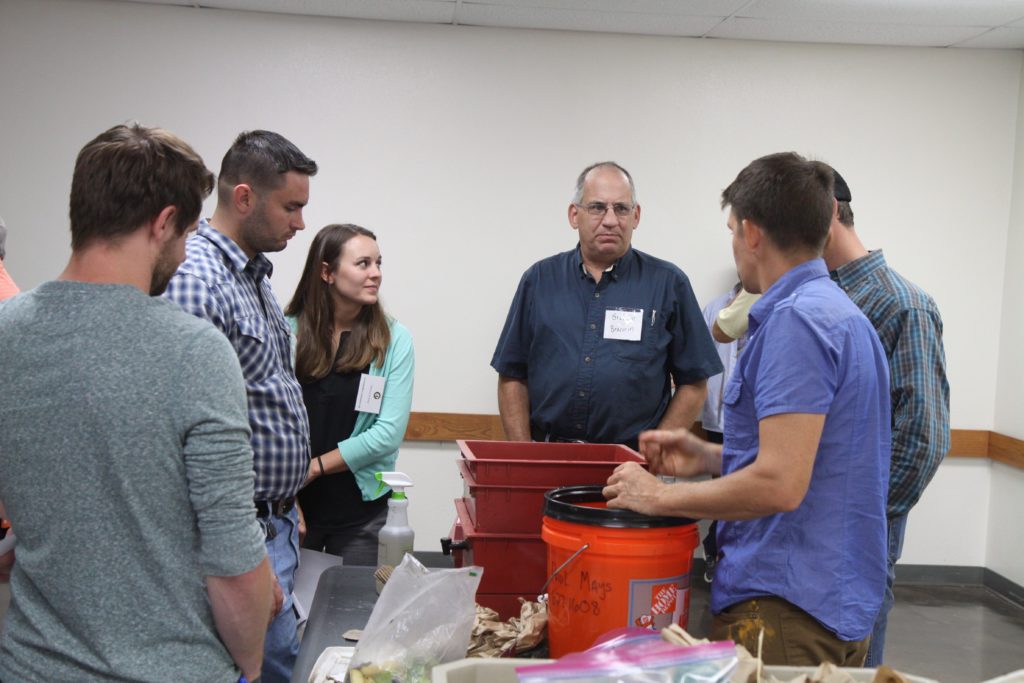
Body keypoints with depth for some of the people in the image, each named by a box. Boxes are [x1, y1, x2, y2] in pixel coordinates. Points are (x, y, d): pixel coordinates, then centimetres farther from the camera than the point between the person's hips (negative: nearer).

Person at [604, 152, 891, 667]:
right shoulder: (838, 310, 13)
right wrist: (710, 459, 12)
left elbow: (779, 484, -25)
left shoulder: (795, 320, -19)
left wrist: (658, 497, -13)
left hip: (785, 607, -10)